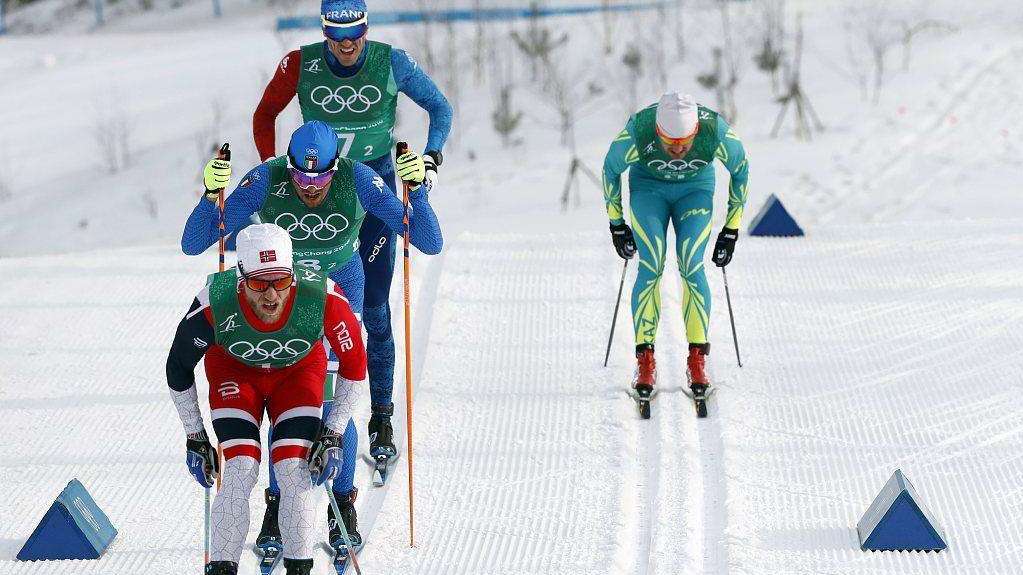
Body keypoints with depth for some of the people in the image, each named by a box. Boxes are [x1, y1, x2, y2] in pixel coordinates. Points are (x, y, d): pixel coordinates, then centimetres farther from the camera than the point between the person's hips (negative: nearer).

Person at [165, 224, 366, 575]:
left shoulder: (323, 299, -36)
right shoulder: (214, 305, -36)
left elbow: (354, 365, -16)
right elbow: (178, 368, -14)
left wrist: (332, 436, -16)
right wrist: (194, 439, -7)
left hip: (299, 371, 0)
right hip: (234, 369, 0)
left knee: (294, 472, -15)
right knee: (241, 470, -18)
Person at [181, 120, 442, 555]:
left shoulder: (358, 180, -29)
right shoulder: (265, 181, -30)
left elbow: (431, 244, -27)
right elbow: (193, 245, -28)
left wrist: (417, 190, -41)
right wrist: (212, 195, -44)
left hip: (339, 289, 0)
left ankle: (342, 506, 8)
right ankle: (278, 506, 10)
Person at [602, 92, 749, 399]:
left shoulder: (718, 133, -33)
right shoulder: (637, 133, -34)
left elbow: (740, 169, -11)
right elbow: (611, 169, -12)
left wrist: (731, 230, -7)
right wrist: (616, 225, -3)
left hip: (696, 189, 0)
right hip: (648, 186, 0)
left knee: (692, 266, -17)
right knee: (651, 268, -17)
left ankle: (697, 361, -10)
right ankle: (645, 361, -10)